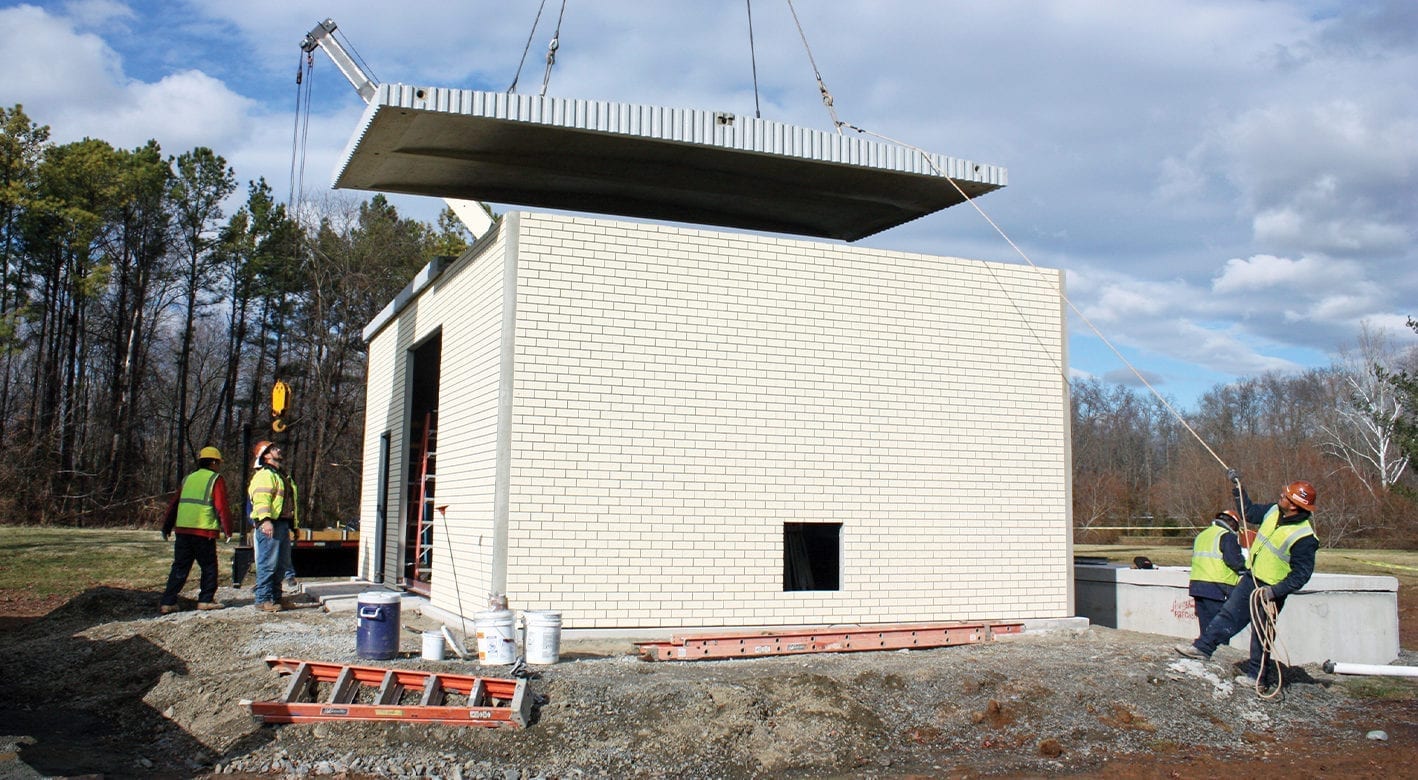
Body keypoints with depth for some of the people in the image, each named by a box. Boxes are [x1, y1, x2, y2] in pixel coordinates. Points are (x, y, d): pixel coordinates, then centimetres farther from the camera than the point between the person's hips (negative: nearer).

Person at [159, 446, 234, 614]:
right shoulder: (215, 480, -2)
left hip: (182, 530, 6)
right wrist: (227, 531, -5)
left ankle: (167, 602, 5)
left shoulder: (188, 479, 17)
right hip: (204, 532, -5)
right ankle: (206, 600, 7)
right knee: (209, 566, 8)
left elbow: (173, 504, 18)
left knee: (180, 567, 10)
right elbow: (222, 508, -9)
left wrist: (166, 527, 23)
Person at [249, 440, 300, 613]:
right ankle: (263, 600, -8)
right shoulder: (264, 475, -6)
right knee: (268, 564, -10)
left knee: (281, 566, 12)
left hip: (283, 525, 10)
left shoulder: (283, 476, 26)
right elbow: (261, 499, -20)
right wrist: (265, 520, -33)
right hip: (269, 525, -10)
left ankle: (275, 597, 19)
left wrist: (294, 524, 27)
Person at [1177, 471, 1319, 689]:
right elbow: (1250, 512, 17)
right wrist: (1238, 486, 13)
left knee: (1261, 632, 6)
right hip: (1251, 578, 7)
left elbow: (1301, 575, -22)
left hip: (1270, 591, -7)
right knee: (1229, 614, 11)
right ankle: (1203, 646, 18)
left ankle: (1255, 674, 20)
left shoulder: (1304, 538, -25)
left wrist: (1275, 591, -28)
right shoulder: (1273, 512, -4)